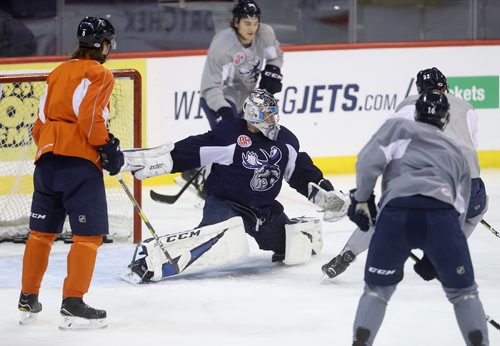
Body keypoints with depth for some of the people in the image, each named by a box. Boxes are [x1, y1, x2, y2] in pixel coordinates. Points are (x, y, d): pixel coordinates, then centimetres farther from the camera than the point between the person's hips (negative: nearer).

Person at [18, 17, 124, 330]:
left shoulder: (59, 72, 20)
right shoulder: (99, 74, -3)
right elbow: (89, 113, -16)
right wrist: (107, 146, -10)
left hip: (47, 157, 8)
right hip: (79, 162, -8)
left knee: (42, 231, 17)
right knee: (89, 233, -5)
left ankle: (28, 299, 23)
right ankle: (73, 304, -13)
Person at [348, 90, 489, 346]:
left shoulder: (398, 127, 27)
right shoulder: (456, 153, 36)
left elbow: (370, 159, 7)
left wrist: (362, 198, 18)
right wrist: (435, 256, 39)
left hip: (396, 211, -1)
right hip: (442, 214, 1)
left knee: (378, 287, 18)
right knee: (463, 291, 18)